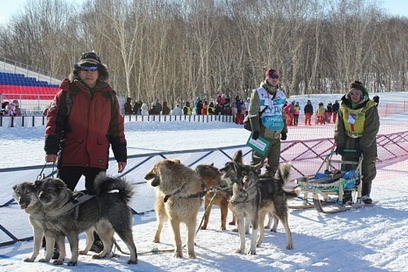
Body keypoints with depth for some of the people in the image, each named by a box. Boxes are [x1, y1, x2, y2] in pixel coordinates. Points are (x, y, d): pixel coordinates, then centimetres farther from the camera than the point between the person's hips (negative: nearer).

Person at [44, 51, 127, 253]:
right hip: (70, 155, -2)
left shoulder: (108, 95, 9)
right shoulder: (67, 91, 1)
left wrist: (121, 155, 11)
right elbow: (54, 119, -4)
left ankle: (97, 240, 24)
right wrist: (51, 148, -14)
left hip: (98, 158, 3)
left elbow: (116, 127, 12)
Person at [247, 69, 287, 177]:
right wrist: (255, 130, -14)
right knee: (257, 160, -5)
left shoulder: (280, 94, 16)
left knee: (274, 162, 9)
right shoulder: (258, 93, -4)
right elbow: (253, 113, -8)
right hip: (262, 135, -6)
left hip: (276, 136, 6)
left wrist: (284, 130, 19)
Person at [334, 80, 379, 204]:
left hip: (366, 143, -3)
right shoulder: (343, 107, -2)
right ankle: (346, 193, 10)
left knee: (367, 169, 3)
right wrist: (339, 144, -7)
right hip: (349, 142, 3)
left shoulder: (370, 108, -14)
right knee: (347, 168, 3)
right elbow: (339, 127, 2)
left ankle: (365, 194, 15)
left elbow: (372, 129, -15)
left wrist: (363, 146, -19)